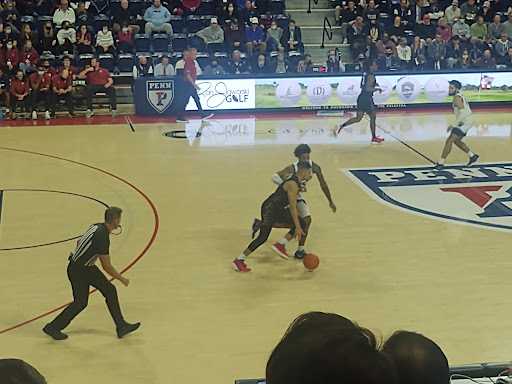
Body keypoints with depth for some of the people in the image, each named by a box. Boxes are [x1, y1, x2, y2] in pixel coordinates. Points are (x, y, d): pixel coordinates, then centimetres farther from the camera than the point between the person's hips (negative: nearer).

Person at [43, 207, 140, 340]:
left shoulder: (97, 227, 0)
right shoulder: (102, 236, -28)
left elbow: (80, 242, 17)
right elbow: (107, 266, -22)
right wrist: (122, 279, -10)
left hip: (88, 268, 9)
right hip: (78, 271, -9)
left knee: (110, 290, 6)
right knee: (81, 302, 2)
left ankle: (121, 327, 12)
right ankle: (53, 328, 19)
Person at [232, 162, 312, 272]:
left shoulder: (297, 182, 10)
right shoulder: (293, 185, -20)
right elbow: (292, 207, -23)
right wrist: (297, 227, -23)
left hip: (278, 209, 10)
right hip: (269, 208, -10)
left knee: (301, 223, 5)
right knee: (263, 237, -16)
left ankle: (279, 246, 4)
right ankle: (239, 261, -10)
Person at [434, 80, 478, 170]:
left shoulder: (457, 98, -18)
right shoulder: (460, 95, 14)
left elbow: (463, 113, -27)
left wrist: (453, 125, -24)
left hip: (465, 122, -11)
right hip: (465, 122, 11)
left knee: (449, 141, -13)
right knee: (456, 141, 23)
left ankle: (440, 163, -14)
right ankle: (472, 156, 34)